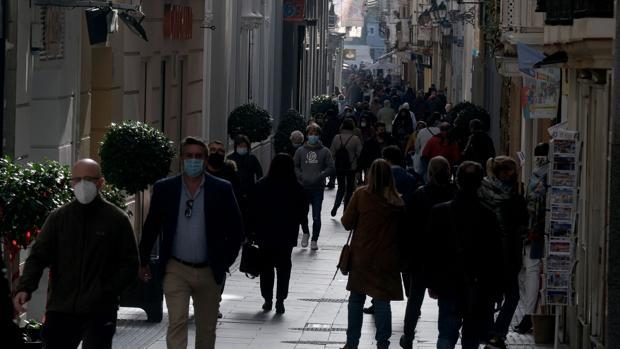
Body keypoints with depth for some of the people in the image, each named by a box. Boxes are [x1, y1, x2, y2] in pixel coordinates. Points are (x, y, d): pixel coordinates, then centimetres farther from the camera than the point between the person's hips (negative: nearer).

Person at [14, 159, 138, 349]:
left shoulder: (117, 219, 1)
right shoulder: (58, 218, 7)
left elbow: (130, 263, 3)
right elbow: (38, 257, 3)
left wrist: (107, 292, -10)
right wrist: (24, 288, -14)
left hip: (100, 312, -2)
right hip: (60, 310, 2)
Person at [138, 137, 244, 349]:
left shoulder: (222, 190, -1)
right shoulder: (164, 188, 0)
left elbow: (236, 230, 4)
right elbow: (151, 227, 7)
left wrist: (225, 262, 0)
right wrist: (144, 263, 8)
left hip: (209, 272, 1)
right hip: (176, 270, -1)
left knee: (206, 329, 13)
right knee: (177, 323, -14)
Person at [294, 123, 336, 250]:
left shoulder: (324, 151, 3)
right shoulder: (300, 151, 8)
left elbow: (331, 168, 1)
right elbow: (295, 166, 11)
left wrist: (320, 176, -12)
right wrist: (301, 176, -7)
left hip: (318, 188, -1)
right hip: (303, 187, 2)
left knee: (316, 217, -3)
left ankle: (314, 240, 10)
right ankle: (306, 233, 29)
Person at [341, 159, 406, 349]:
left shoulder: (361, 195, -11)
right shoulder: (397, 201, -5)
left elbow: (347, 223, -6)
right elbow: (402, 230, 2)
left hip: (361, 256, 0)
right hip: (387, 259, 0)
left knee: (356, 299, 13)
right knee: (383, 301, 8)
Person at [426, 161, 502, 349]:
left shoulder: (439, 212, -7)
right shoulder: (488, 217, -9)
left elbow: (431, 251, -2)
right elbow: (495, 257, -3)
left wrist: (432, 283, 8)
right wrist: (492, 290, 7)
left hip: (448, 286, 0)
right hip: (478, 289, 0)